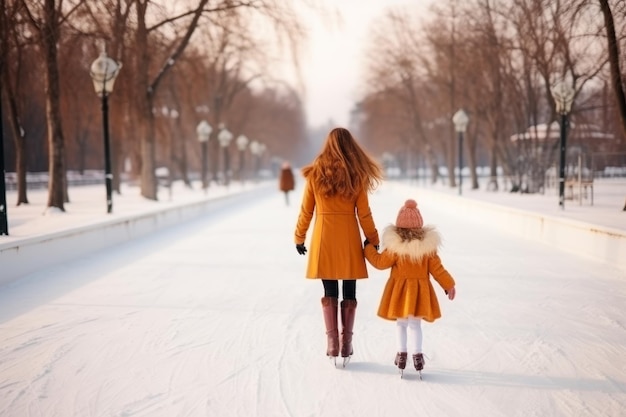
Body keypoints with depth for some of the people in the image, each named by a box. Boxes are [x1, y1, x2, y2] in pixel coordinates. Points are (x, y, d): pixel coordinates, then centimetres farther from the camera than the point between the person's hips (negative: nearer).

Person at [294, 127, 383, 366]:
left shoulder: (315, 173, 0)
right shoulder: (356, 175, -2)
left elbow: (306, 211, 3)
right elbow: (364, 213, -1)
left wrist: (300, 237, 13)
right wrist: (373, 239, 10)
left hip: (324, 238, 0)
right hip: (349, 238, 0)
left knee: (329, 293, 6)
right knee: (349, 293, 7)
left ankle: (332, 343, 4)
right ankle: (346, 344, 10)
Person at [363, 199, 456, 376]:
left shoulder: (395, 245, -14)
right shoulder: (428, 244, -8)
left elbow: (380, 262, -6)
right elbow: (437, 269, -3)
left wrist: (368, 248, 9)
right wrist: (449, 285, 8)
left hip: (400, 291, -1)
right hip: (420, 290, 1)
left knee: (401, 323, 13)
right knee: (415, 323, 10)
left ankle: (402, 355, 17)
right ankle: (417, 355, 11)